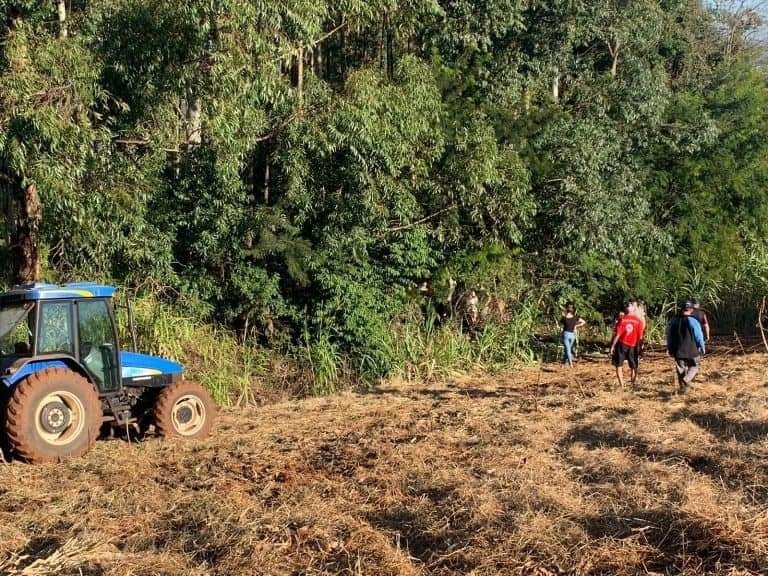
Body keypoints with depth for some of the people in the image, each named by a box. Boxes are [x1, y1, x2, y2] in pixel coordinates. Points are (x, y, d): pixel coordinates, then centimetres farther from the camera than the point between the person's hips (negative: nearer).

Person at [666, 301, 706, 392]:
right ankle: (686, 380, -13)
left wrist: (669, 348, 22)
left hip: (678, 351, 4)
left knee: (680, 369, 14)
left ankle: (682, 386, 15)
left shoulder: (673, 321, 3)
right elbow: (699, 336, -8)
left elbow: (669, 336, 11)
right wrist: (702, 347, 8)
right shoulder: (693, 321, -13)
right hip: (692, 350, -4)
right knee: (694, 367, 11)